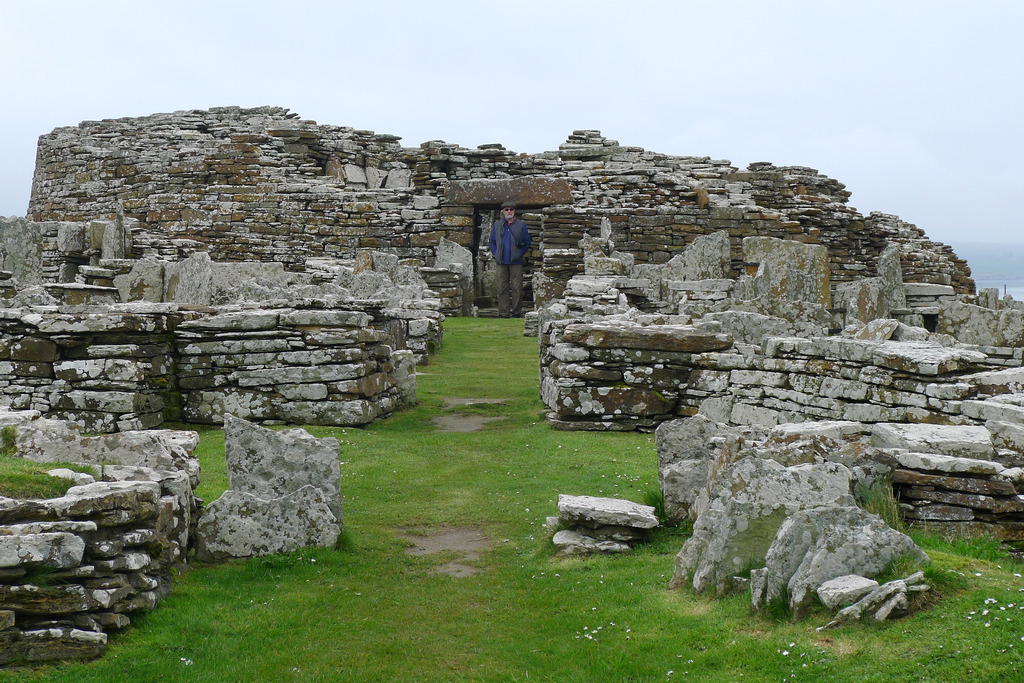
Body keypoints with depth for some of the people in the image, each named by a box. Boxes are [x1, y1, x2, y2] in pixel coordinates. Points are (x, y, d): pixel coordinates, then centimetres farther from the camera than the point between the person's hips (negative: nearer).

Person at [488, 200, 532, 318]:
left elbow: (527, 243, 10)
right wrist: (496, 254, 5)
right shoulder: (497, 225, 12)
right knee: (502, 288, 0)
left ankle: (517, 312, 3)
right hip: (502, 263, 1)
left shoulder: (521, 225, 7)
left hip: (516, 262, -1)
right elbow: (492, 242, 18)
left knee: (517, 287, -4)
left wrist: (519, 254, -2)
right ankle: (504, 312, 5)